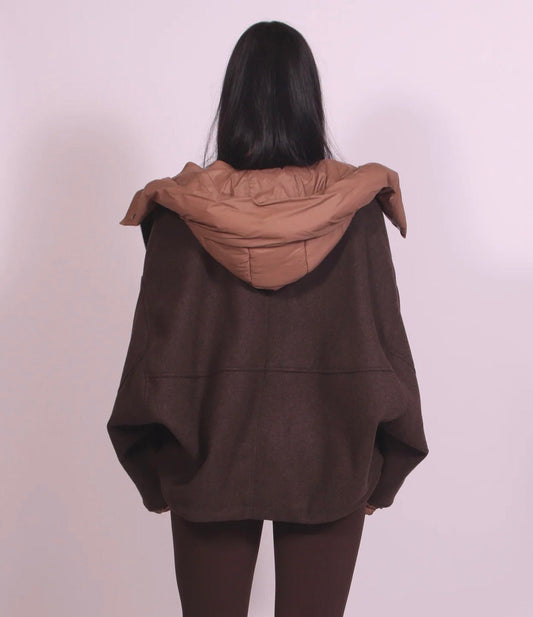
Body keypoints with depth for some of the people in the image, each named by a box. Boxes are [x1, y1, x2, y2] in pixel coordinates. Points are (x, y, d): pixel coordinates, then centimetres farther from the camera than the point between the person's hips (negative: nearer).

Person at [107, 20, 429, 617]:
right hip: (330, 458, 1)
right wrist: (380, 474, 7)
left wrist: (159, 475, 6)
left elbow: (158, 348, -6)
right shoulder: (356, 206, -8)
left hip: (212, 457, 0)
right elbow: (385, 340, -5)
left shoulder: (184, 208, -9)